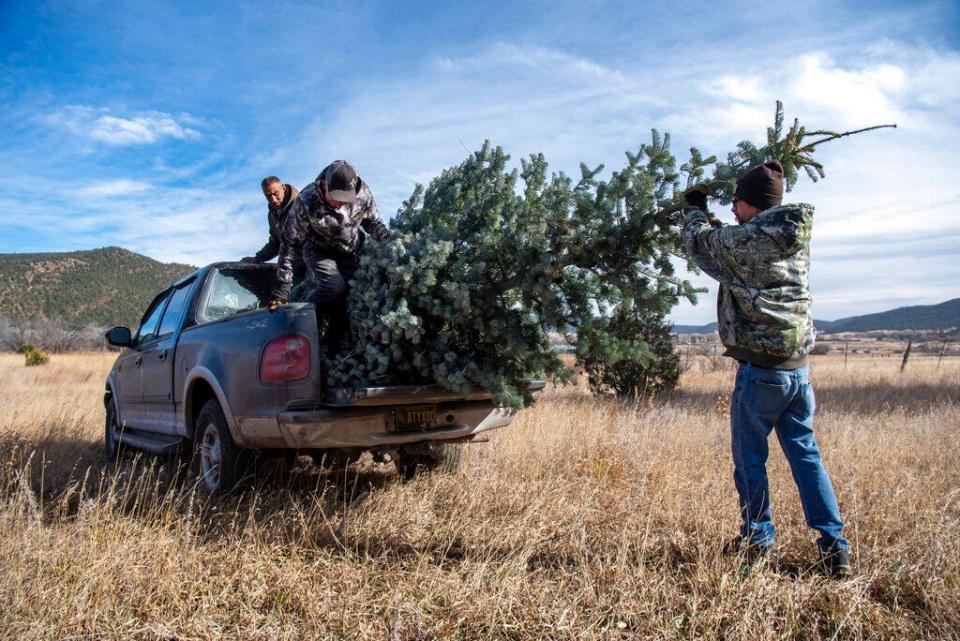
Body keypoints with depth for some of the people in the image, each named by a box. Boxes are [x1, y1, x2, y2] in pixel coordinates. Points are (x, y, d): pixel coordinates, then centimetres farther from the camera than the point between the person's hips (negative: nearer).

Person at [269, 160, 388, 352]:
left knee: (344, 299, -11)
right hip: (319, 250, -3)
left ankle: (334, 351, 7)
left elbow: (372, 221, 0)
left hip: (350, 251, 3)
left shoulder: (362, 193, -22)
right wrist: (283, 287, -27)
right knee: (334, 286, -29)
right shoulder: (306, 202, -30)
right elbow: (290, 243, -25)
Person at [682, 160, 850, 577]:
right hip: (799, 367, 7)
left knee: (749, 458, 9)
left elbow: (698, 243, 5)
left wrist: (694, 208, 23)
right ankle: (834, 547, 13)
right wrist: (718, 226, 28)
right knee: (806, 455, 12)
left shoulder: (741, 241, -14)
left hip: (760, 370, -6)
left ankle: (757, 539, 22)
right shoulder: (797, 237, 7)